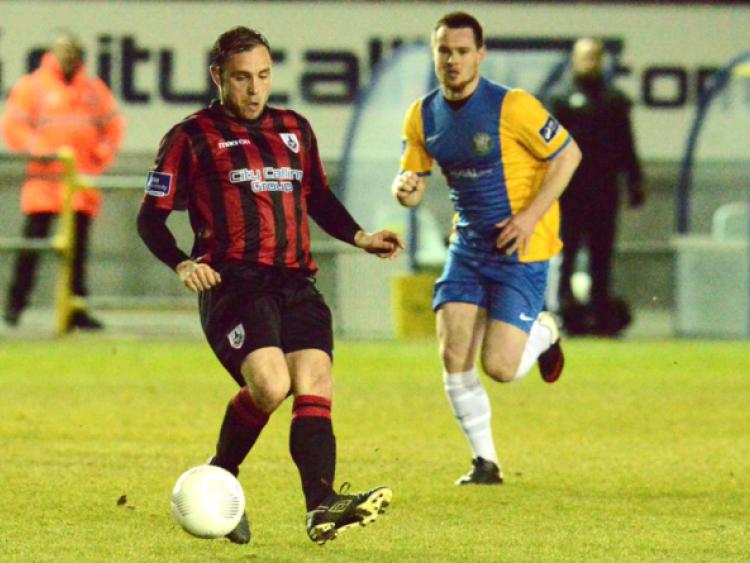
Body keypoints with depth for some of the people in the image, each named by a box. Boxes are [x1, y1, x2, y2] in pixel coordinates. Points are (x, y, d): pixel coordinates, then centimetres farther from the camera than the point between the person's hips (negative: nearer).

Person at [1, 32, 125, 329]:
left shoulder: (94, 89, 15)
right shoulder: (31, 87, 3)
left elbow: (112, 124, 19)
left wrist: (103, 155, 5)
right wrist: (35, 149, -15)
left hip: (82, 178, 4)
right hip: (43, 178, -4)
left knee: (78, 246, 3)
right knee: (34, 241, -4)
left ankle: (76, 307, 5)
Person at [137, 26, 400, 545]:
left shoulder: (295, 130, 21)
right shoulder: (192, 138, 6)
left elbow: (318, 199, 32)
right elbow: (151, 217, 4)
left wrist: (360, 237, 15)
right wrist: (182, 264, -13)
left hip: (295, 283, 5)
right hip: (233, 284, -5)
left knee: (314, 384, -15)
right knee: (270, 385, -24)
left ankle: (322, 504, -26)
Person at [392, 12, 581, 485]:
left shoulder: (511, 107, -16)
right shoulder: (423, 116, 1)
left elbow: (568, 154, -9)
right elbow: (412, 184, 7)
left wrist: (531, 215, -17)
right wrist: (405, 188, -18)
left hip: (521, 249, -5)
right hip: (468, 246, 5)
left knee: (500, 369, -12)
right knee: (453, 357, -8)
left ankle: (543, 333, 23)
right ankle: (485, 461, 9)